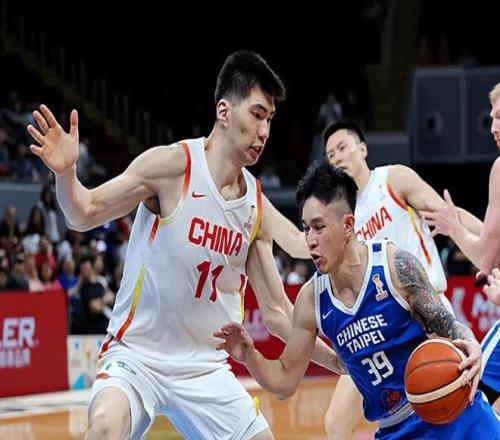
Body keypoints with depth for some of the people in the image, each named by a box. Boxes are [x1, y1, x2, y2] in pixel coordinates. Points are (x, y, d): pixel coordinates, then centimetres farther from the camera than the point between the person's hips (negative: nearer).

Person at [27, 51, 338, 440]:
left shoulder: (257, 208, 3)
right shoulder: (173, 165, -12)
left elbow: (276, 311, 10)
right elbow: (85, 214, -8)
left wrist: (339, 362, 8)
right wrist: (66, 172, -29)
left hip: (206, 367, 6)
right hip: (137, 354, -6)